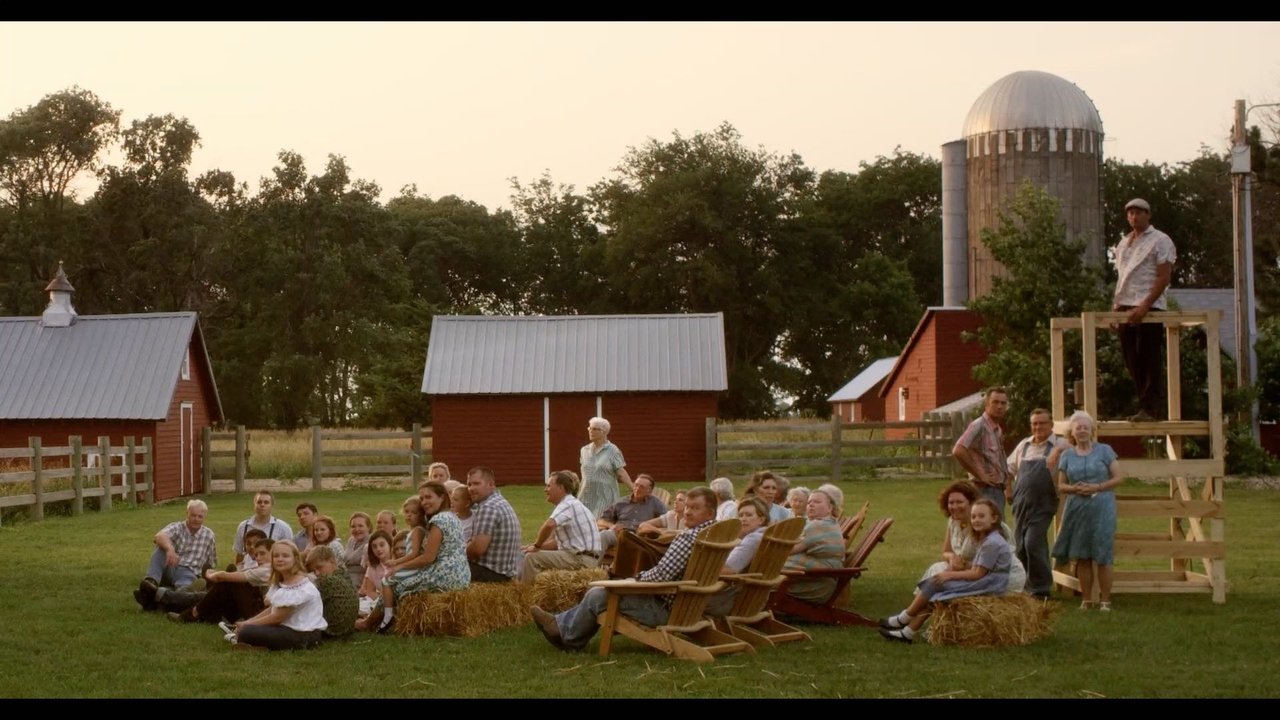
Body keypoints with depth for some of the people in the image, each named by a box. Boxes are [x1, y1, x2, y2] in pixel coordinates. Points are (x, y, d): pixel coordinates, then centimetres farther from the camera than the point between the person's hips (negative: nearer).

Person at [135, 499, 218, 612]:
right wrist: (169, 548, -46)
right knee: (162, 547, -28)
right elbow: (159, 536, -25)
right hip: (169, 569, 1)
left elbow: (211, 564, 19)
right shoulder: (176, 527, 0)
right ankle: (151, 582, -48)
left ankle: (155, 593, -65)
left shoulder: (209, 535, 9)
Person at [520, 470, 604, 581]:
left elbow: (549, 525, -33)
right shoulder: (569, 505, 19)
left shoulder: (568, 505, -14)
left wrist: (536, 546, -17)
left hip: (581, 559, -11)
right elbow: (559, 542, 22)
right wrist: (534, 546, 11)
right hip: (579, 556, 11)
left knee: (532, 557, -15)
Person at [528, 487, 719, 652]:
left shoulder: (689, 537, -25)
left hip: (663, 609, -10)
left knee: (597, 595, 2)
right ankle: (561, 623, 30)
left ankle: (569, 638, 23)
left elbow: (661, 575, -29)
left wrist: (639, 577, -9)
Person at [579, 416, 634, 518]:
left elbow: (621, 473, -6)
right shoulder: (585, 450, 13)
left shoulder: (613, 451, -2)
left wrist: (633, 488, -16)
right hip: (587, 497, 4)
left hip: (605, 498, -4)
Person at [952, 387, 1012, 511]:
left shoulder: (998, 430, 15)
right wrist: (980, 475, -19)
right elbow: (958, 451, -26)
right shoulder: (979, 426, -13)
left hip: (998, 490, 10)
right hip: (986, 490, -10)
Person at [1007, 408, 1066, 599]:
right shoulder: (1024, 445, 12)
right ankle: (1027, 587, 22)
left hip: (1042, 506, -5)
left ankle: (1040, 588, -4)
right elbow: (1009, 469, 22)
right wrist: (1008, 491, 15)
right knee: (1020, 547, 8)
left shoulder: (1059, 447, -3)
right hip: (1021, 504, 6)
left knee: (1033, 543, -15)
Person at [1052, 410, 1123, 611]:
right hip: (1077, 510, 3)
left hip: (1101, 509, -3)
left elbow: (1117, 478, 1)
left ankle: (1105, 600, 1)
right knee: (1081, 557, 3)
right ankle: (1086, 600, 11)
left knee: (1102, 557, -5)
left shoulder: (1104, 450, 4)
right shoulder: (1067, 455, 11)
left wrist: (1097, 487, -13)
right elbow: (1061, 485, 12)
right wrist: (1073, 488, -9)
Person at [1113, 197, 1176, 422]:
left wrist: (1144, 306, -18)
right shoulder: (1123, 243, 20)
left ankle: (1149, 408, -5)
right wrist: (1115, 306, 10)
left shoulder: (1160, 241, 0)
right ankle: (1148, 407, 12)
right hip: (1125, 308, 7)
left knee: (1148, 360, -7)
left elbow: (1164, 277, -9)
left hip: (1149, 309, -7)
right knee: (1132, 361, 6)